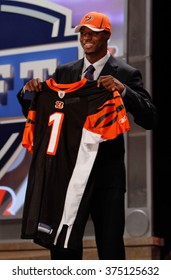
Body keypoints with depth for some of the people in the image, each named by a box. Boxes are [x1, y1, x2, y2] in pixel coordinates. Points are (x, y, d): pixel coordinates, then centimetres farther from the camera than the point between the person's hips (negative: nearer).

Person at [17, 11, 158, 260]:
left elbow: (150, 120, -11)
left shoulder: (126, 74, -2)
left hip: (107, 174, -3)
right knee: (62, 248, 6)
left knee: (111, 247, 2)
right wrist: (29, 92, -8)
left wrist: (123, 90, -26)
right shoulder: (64, 72, 10)